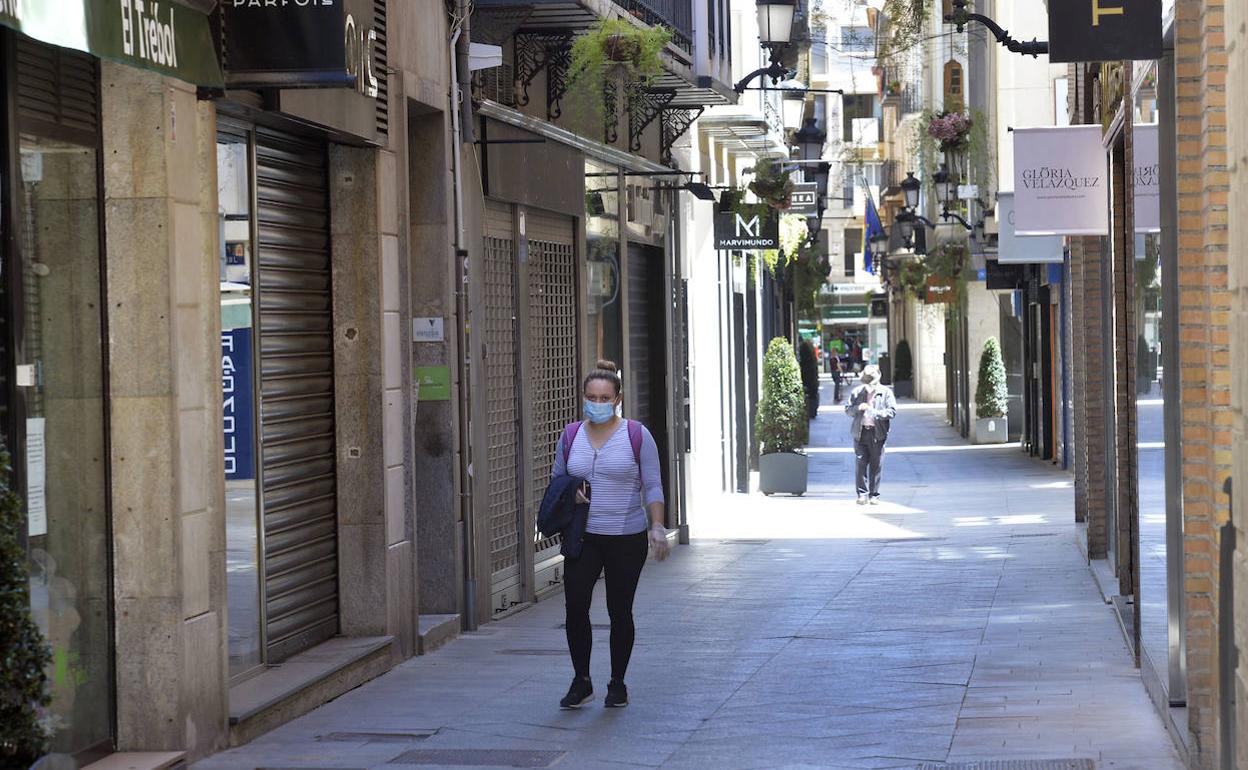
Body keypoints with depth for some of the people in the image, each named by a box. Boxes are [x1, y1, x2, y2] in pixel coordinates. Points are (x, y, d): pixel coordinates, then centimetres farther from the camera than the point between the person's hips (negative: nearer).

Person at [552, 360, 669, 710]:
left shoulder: (636, 436, -3)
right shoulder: (571, 435, 7)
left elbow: (652, 487, -4)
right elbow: (557, 479, 16)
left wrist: (657, 528, -13)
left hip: (626, 538, -2)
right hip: (583, 536, 2)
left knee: (619, 611, 5)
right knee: (575, 605, -9)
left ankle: (617, 684, 18)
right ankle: (581, 681, 5)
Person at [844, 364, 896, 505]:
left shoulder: (885, 392, 2)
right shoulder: (856, 392, 8)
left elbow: (892, 411, -4)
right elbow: (847, 409, 10)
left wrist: (876, 413, -18)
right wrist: (858, 408, -10)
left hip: (877, 434, -1)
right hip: (860, 433, 1)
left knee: (876, 466, 2)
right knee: (860, 463, -4)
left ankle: (874, 495, 10)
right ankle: (862, 494, 3)